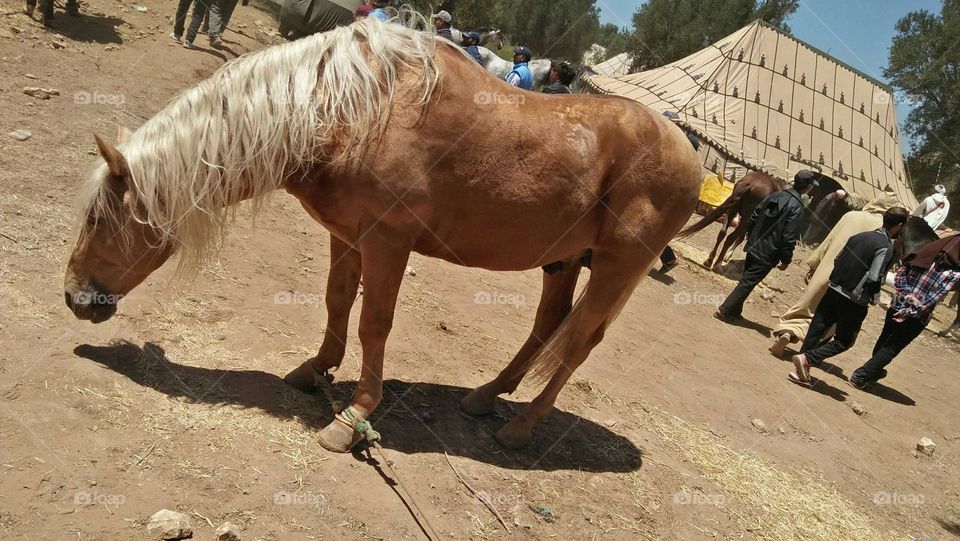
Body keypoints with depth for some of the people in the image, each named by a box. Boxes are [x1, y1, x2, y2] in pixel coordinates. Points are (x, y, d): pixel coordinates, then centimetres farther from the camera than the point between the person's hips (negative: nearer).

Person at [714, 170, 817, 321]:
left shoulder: (776, 195, 4)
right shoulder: (797, 208, -17)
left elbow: (754, 216, 11)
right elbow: (789, 238, -18)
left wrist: (750, 235, 24)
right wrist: (786, 260, -7)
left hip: (753, 246, 7)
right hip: (767, 255, -7)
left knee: (746, 279, 19)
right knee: (747, 282, -1)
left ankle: (734, 310, 27)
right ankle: (725, 310, 0)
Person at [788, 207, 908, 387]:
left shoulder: (860, 236, 7)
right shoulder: (886, 247, -14)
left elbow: (837, 260, 10)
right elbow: (874, 278, -20)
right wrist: (875, 298, -2)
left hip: (833, 290, 6)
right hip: (853, 302, -6)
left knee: (816, 331, 10)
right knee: (844, 341, 9)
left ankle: (801, 370, 12)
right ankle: (807, 358, -9)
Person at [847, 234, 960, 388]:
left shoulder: (926, 252, -2)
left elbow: (899, 276, -5)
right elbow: (931, 300, -18)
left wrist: (908, 294, -4)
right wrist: (909, 313, -13)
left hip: (897, 307, 4)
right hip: (916, 318, -4)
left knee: (883, 341, 24)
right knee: (890, 348, 9)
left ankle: (875, 372, 45)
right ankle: (859, 377, 6)